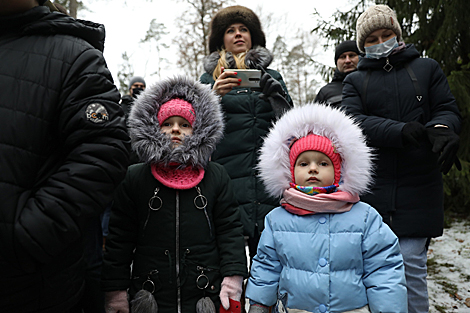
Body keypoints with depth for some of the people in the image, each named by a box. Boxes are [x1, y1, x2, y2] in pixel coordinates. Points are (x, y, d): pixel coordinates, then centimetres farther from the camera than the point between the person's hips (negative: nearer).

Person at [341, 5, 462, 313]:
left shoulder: (427, 68, 14)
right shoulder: (355, 80, 12)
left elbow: (448, 110, 6)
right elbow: (354, 120, -6)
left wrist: (440, 128, -20)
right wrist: (401, 131, -22)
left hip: (417, 186, 0)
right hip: (372, 188, 1)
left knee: (411, 263, -1)